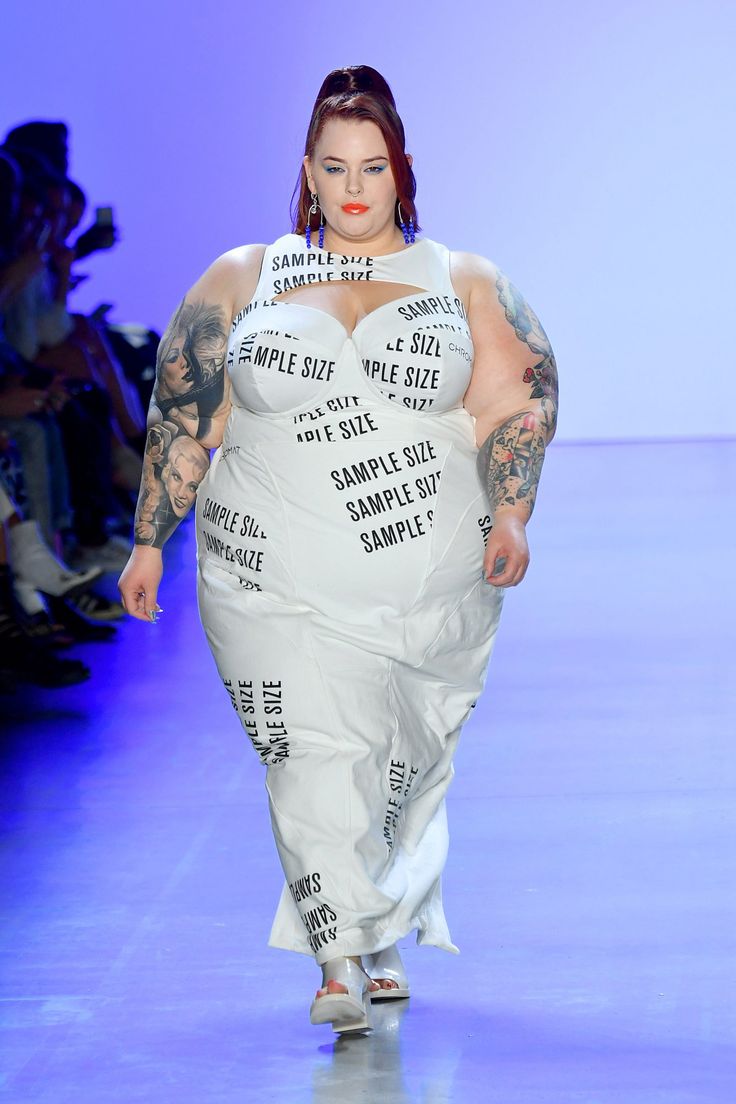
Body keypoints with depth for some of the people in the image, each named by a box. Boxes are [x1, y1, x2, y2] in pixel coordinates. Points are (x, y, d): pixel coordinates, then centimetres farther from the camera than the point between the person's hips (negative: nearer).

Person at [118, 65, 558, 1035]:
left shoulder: (465, 283, 9)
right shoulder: (241, 281, 9)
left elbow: (519, 401, 2)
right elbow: (185, 416, 10)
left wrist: (510, 515, -13)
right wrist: (151, 541, 6)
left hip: (434, 582, 2)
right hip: (281, 583, -1)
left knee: (409, 768, 9)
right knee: (317, 757, -15)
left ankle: (382, 943, 26)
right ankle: (340, 967, -16)